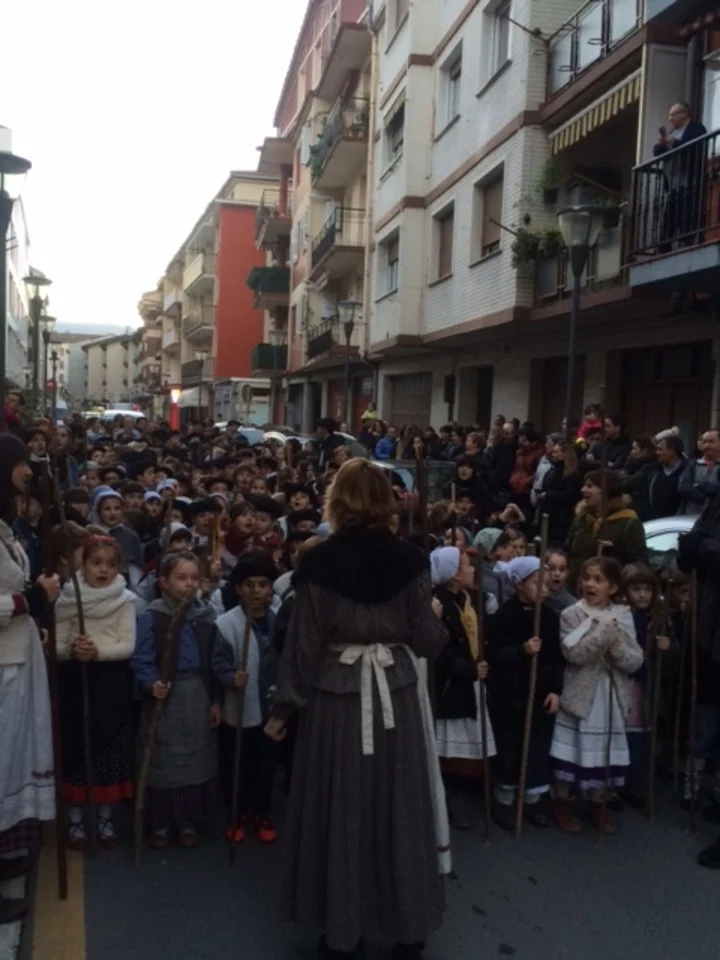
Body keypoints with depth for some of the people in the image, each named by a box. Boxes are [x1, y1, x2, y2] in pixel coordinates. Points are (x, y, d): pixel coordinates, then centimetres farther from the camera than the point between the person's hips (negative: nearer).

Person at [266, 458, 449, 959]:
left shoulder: (319, 562, -9)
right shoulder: (409, 559, -7)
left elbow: (304, 643, -7)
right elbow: (427, 640, -4)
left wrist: (284, 707, 3)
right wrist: (435, 617, 19)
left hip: (336, 696, -1)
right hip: (396, 694, 1)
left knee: (340, 806, 12)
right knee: (399, 804, 14)